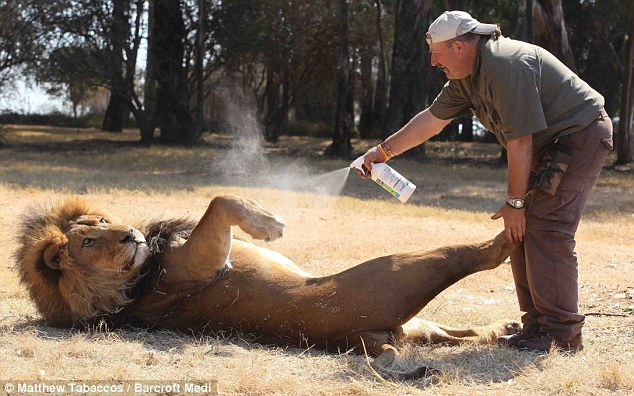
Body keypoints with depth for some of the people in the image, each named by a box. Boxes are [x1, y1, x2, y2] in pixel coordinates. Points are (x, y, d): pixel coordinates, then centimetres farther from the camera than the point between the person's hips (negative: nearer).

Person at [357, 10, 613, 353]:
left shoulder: (506, 66, -26)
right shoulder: (466, 77, 5)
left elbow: (520, 141, -26)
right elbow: (431, 119, 17)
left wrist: (514, 202, -20)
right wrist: (383, 150, 22)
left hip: (581, 135, -10)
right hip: (550, 145, 10)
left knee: (546, 230, -17)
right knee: (522, 232, 6)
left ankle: (562, 334, -15)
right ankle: (537, 325, 10)